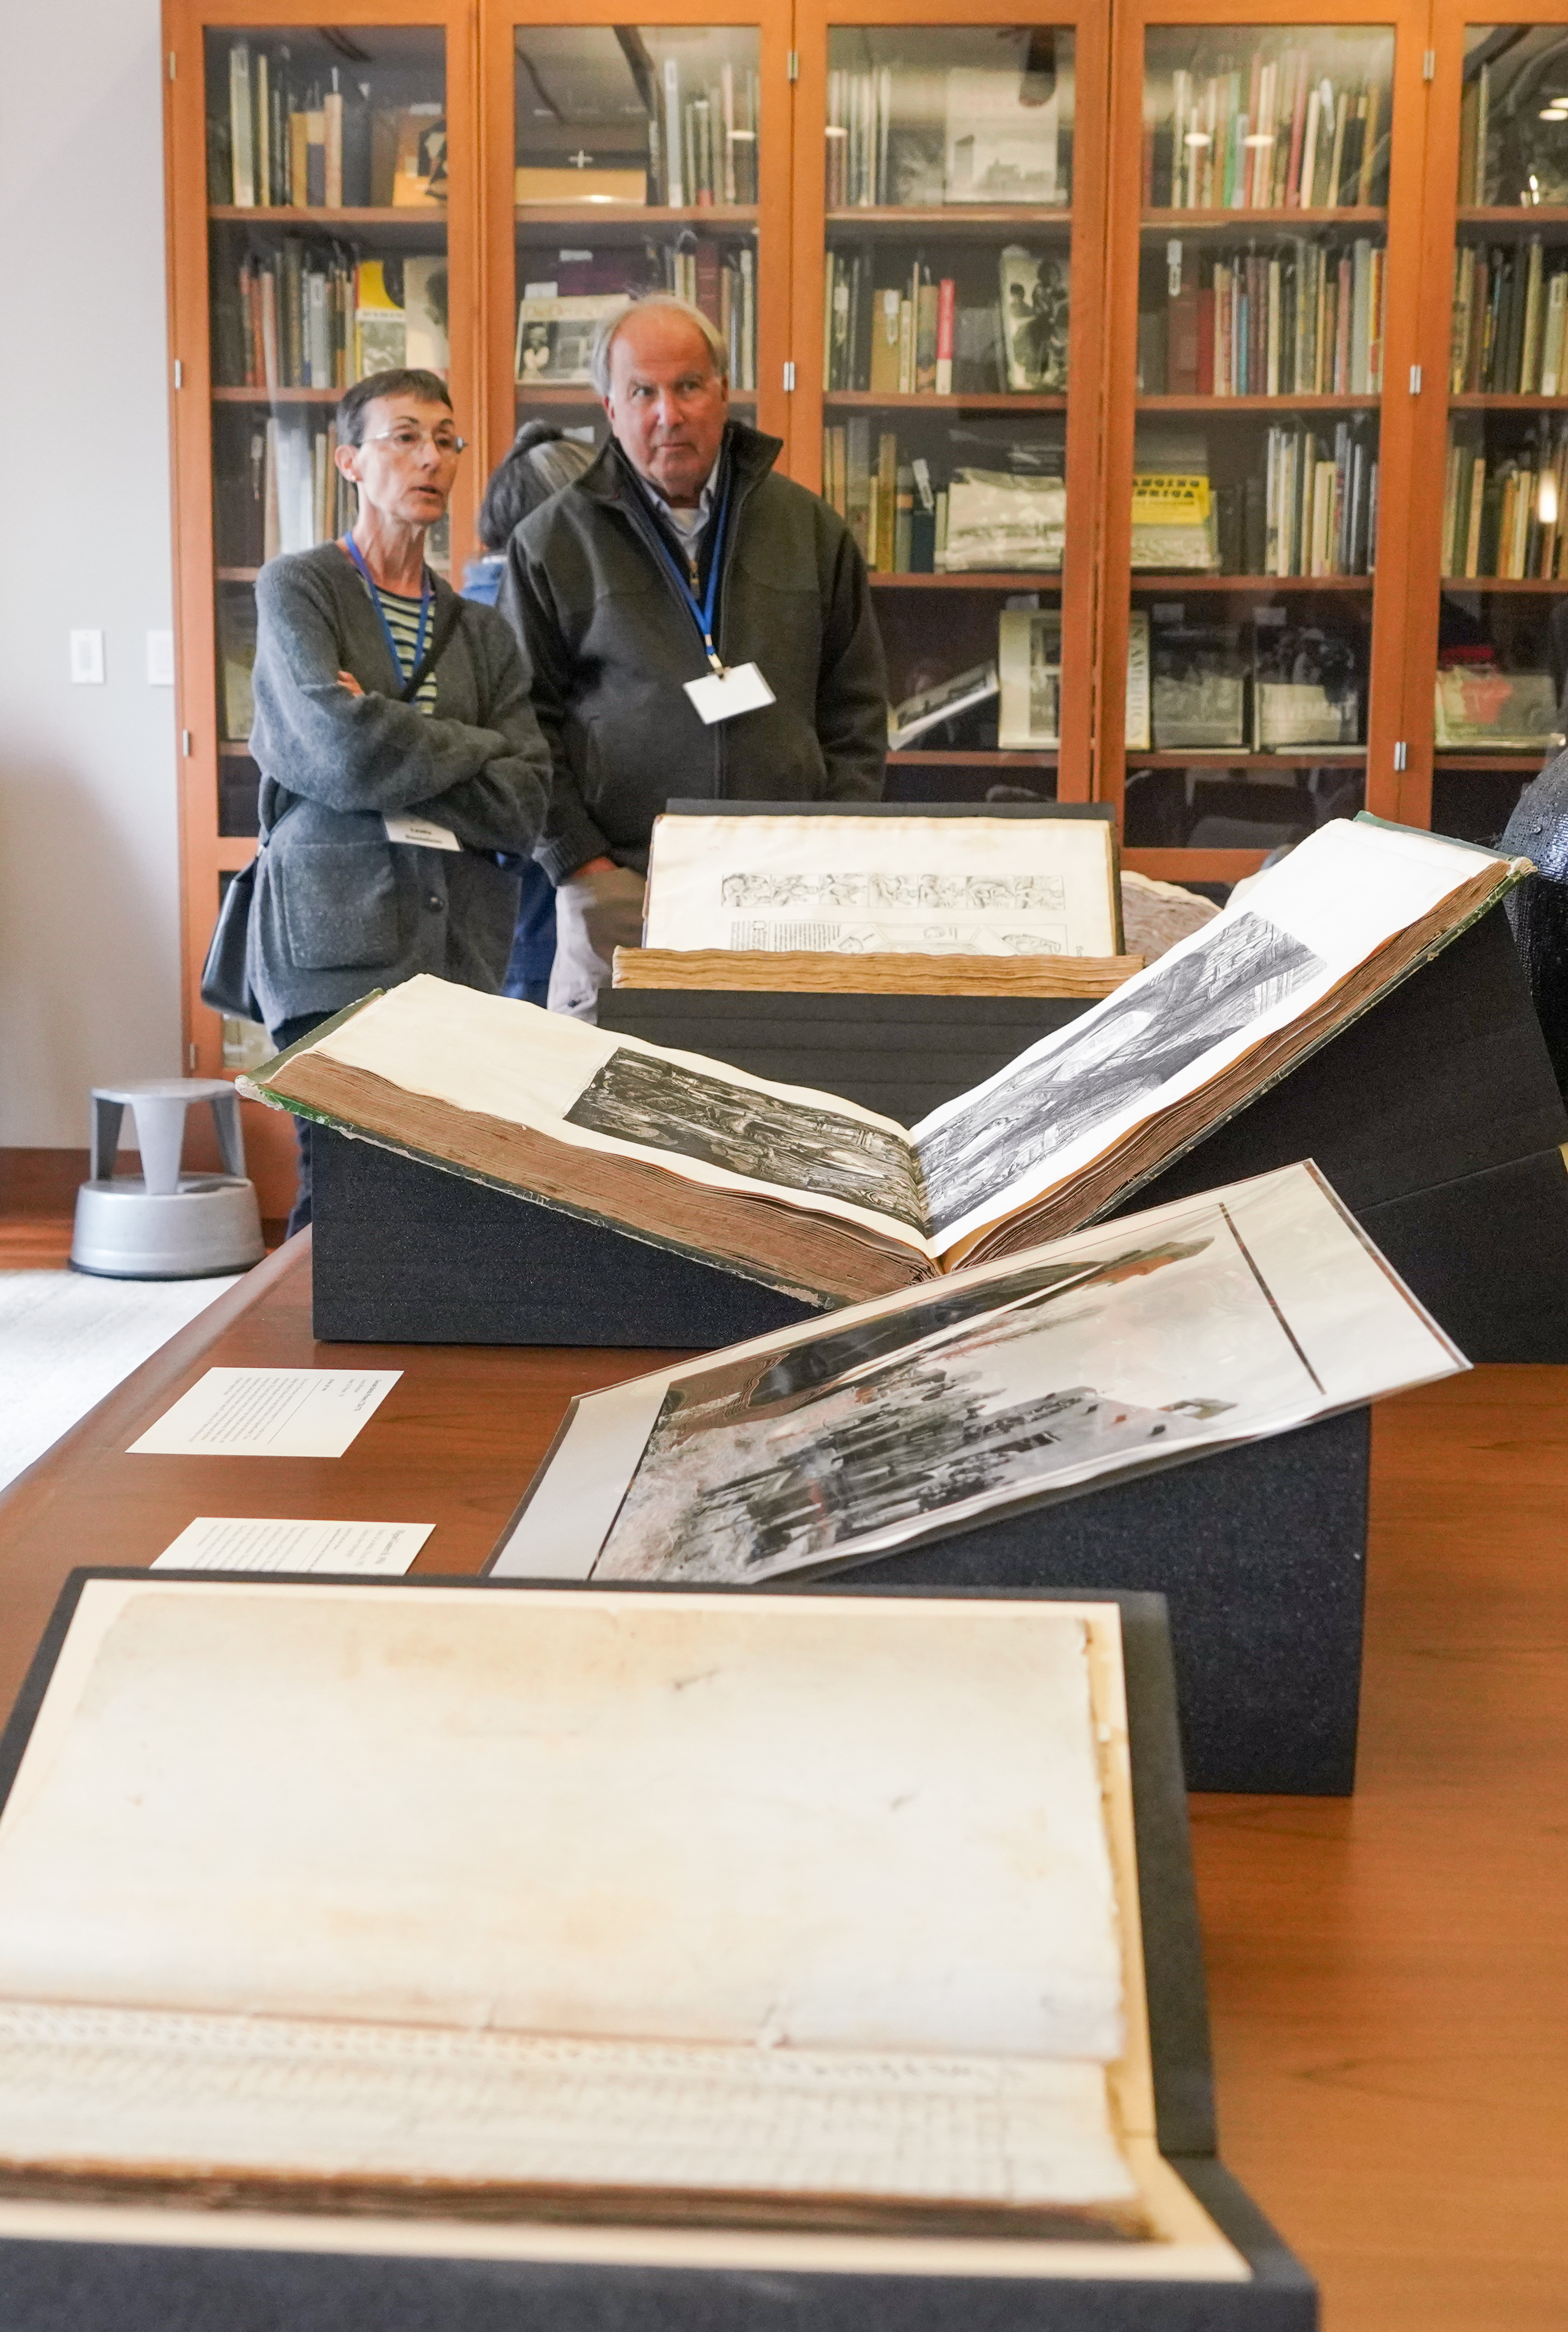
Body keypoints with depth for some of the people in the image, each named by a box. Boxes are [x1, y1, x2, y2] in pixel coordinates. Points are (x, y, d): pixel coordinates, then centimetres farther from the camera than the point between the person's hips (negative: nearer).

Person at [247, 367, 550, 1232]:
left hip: (462, 945, 4)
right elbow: (342, 752, -11)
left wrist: (386, 754, -6)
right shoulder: (297, 587, 5)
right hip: (338, 940, -4)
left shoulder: (482, 633, 17)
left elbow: (522, 805, 3)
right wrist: (474, 746, 2)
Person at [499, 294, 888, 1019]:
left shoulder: (811, 530, 11)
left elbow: (856, 710, 13)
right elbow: (522, 726, 3)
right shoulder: (553, 544, 5)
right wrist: (584, 868, -6)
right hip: (621, 887, -1)